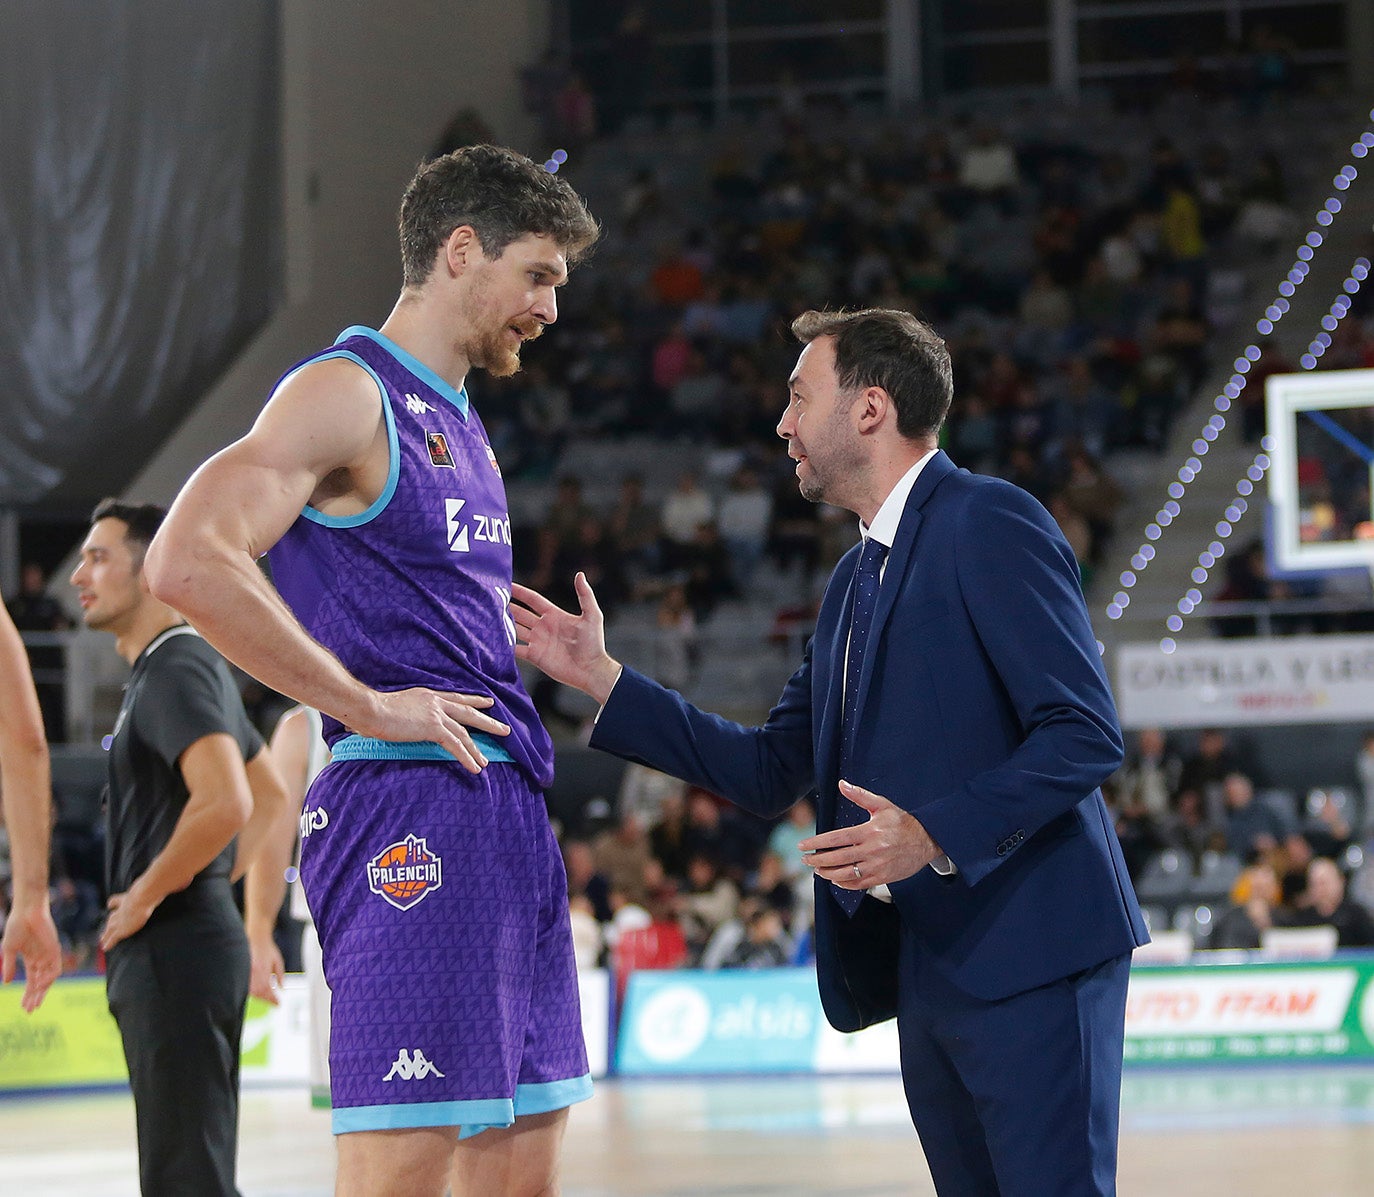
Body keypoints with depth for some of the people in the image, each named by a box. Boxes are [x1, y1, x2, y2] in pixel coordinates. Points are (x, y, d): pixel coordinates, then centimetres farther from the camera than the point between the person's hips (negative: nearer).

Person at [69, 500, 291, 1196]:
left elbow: (226, 803, -28)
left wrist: (145, 896, -17)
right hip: (174, 949, 11)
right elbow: (271, 799, 29)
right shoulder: (197, 665, 19)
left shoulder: (175, 670, -13)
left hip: (174, 950, -11)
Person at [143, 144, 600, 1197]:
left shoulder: (461, 426, 22)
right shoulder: (347, 394, -7)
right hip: (407, 806, -10)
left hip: (508, 813, 10)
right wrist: (368, 707, -17)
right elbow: (189, 562, -20)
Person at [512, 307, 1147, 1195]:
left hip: (1027, 957, -9)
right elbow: (771, 770, 20)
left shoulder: (991, 524, -8)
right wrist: (601, 678, 17)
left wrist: (938, 835, -24)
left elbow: (1085, 736, -15)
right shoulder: (857, 580, 20)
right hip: (923, 970, 9)